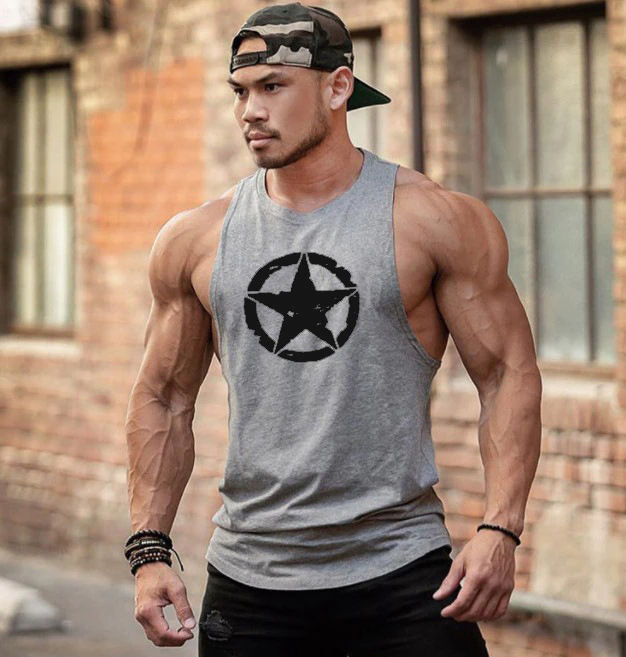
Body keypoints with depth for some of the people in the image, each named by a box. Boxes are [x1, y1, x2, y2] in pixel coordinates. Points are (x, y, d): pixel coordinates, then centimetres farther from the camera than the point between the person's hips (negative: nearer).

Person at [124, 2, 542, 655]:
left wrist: (499, 529, -13)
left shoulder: (438, 222, -3)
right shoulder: (194, 240, 5)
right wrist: (150, 551, 3)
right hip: (250, 585, 3)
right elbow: (163, 400, 13)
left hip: (402, 577, -2)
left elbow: (508, 375, -1)